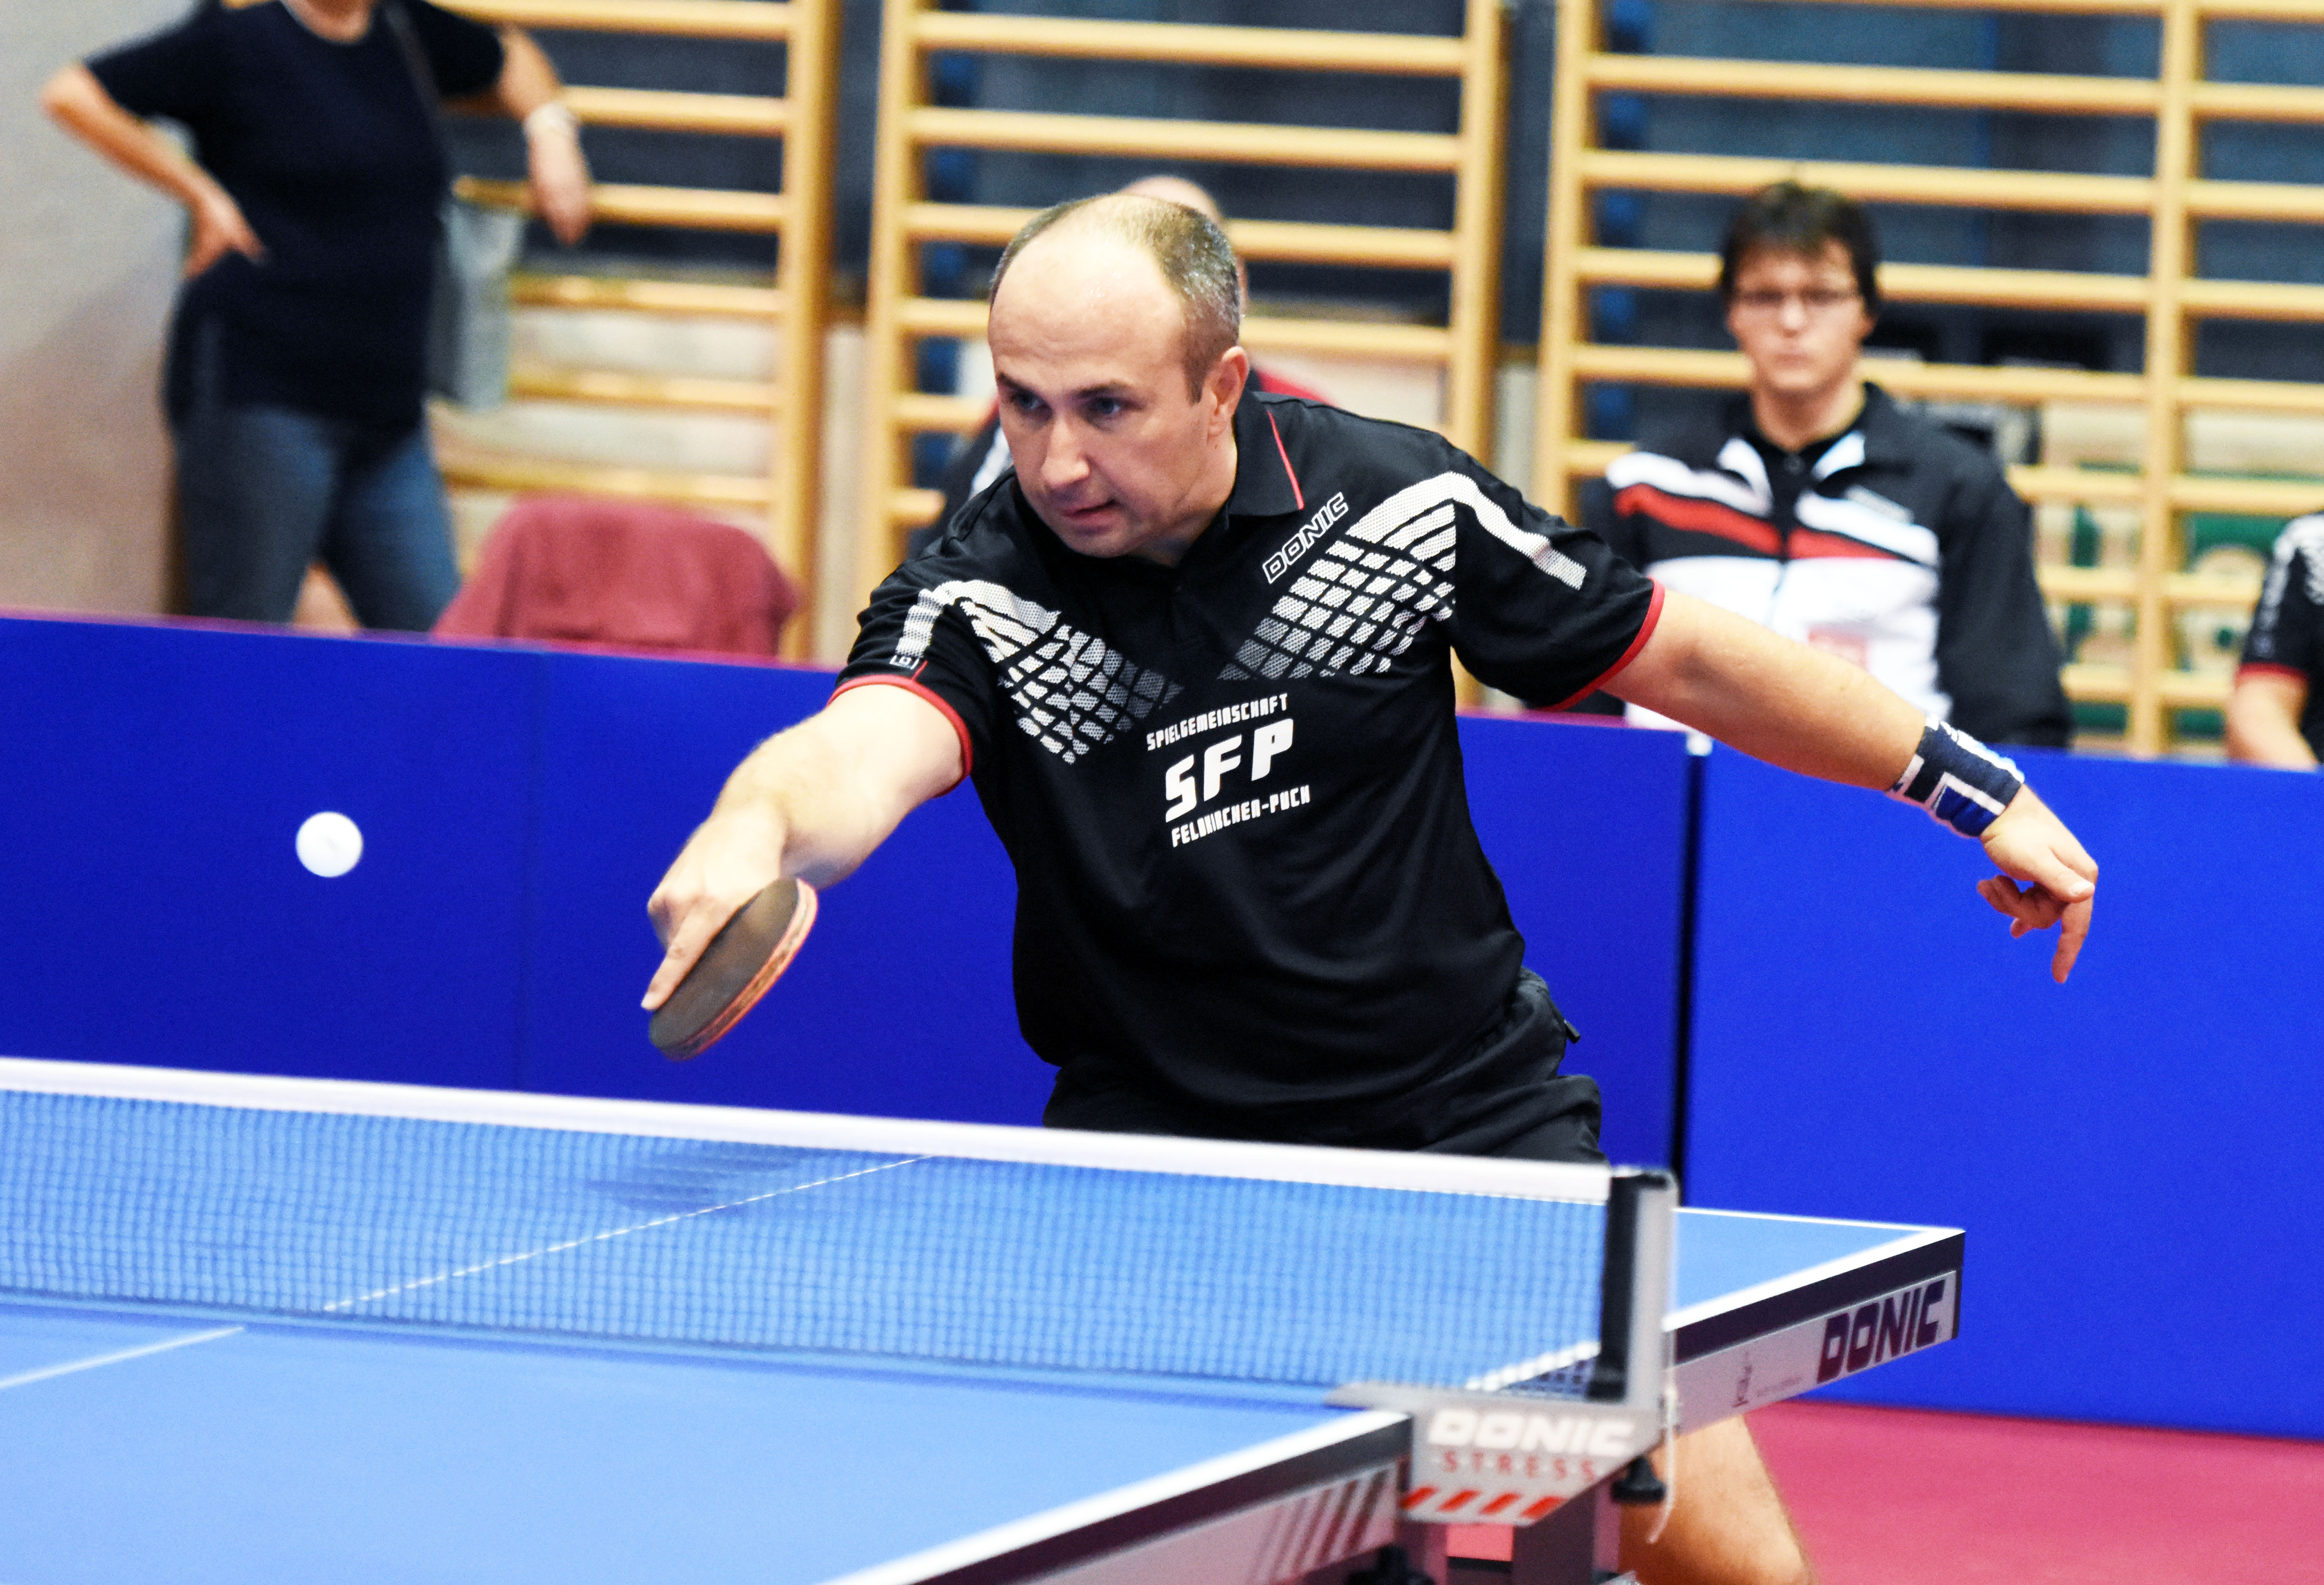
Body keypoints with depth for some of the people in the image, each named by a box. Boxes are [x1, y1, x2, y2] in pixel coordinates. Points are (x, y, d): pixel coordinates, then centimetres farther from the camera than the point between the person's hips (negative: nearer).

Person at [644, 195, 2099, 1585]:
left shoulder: (1402, 503, -10)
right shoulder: (975, 602, -15)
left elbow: (1682, 658, 3)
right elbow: (866, 752, -37)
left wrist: (1968, 783, 4)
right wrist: (758, 828, -60)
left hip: (1472, 1114, 1)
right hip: (1158, 1143, -1)